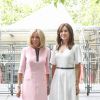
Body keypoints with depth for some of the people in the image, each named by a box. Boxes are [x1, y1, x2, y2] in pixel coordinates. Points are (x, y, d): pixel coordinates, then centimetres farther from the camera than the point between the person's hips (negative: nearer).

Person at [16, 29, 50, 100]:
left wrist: (47, 85, 10)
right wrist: (18, 86, -1)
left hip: (41, 84, 1)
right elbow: (21, 69, 1)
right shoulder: (25, 50, -3)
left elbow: (47, 68, 8)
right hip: (28, 83, -1)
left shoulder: (46, 50, 0)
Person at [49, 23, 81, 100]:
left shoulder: (75, 47, -3)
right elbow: (53, 66, 11)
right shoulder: (56, 47, 9)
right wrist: (52, 80, 7)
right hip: (57, 78, 4)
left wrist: (77, 84, -5)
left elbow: (78, 67, -3)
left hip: (69, 77, -3)